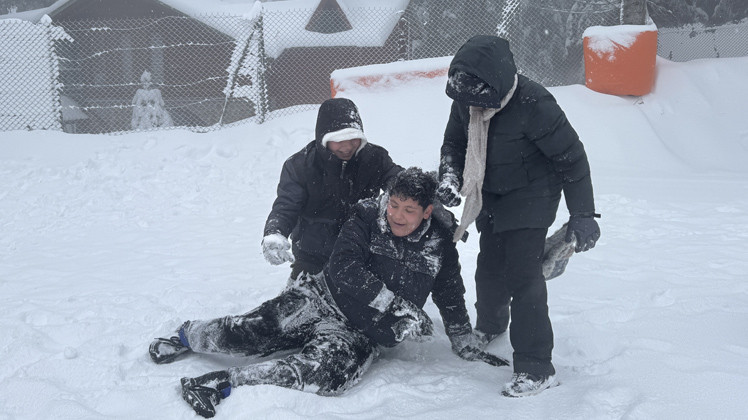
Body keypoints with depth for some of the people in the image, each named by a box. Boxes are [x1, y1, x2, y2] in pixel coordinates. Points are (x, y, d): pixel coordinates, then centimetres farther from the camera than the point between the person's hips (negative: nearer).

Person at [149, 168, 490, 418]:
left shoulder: (439, 246, 1)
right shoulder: (368, 219, -5)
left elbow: (451, 297, 17)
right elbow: (344, 268, -17)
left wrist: (464, 338, 18)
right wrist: (396, 305, -21)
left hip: (360, 334, 0)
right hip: (323, 299, 0)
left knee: (327, 374, -32)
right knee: (245, 333, -15)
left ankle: (221, 383, -25)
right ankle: (188, 336, 19)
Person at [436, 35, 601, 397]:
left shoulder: (533, 105, -30)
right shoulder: (465, 99, -10)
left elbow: (571, 158, -20)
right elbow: (453, 143, 8)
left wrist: (582, 215, -17)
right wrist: (449, 176, -12)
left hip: (531, 199, -6)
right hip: (491, 198, 6)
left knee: (522, 274, -13)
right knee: (489, 269, 16)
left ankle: (535, 367, -5)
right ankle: (489, 325, 46)